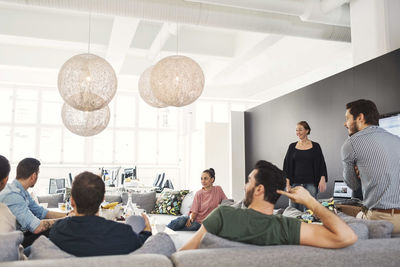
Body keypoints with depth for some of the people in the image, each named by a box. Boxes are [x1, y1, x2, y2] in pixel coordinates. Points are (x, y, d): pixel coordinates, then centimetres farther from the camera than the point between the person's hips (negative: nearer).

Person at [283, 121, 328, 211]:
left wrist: (323, 180, -7)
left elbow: (321, 164, 5)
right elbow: (287, 166, 8)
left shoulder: (315, 146, 5)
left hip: (310, 183, -1)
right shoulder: (292, 146, 9)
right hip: (295, 183, 2)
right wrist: (287, 183, -1)